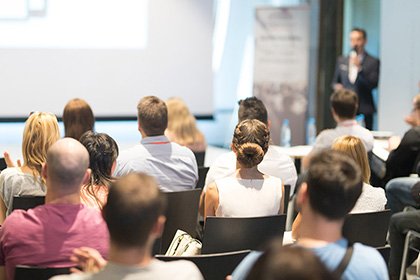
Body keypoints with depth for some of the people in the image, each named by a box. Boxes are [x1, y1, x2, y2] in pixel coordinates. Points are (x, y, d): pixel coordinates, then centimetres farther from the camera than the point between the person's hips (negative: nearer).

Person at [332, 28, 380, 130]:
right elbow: (335, 81, 23)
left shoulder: (373, 62, 3)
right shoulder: (341, 60, 16)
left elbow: (373, 84, -7)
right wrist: (336, 86, 0)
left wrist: (360, 68, -16)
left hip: (364, 110, -3)